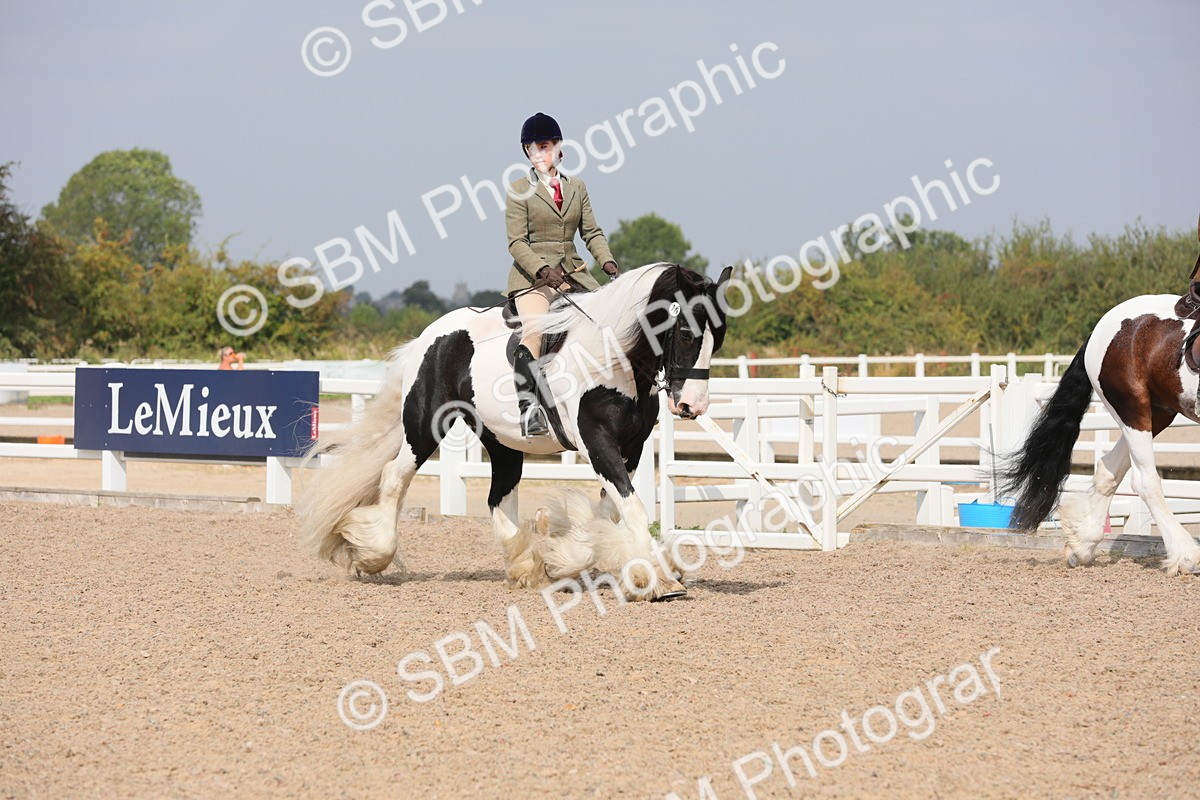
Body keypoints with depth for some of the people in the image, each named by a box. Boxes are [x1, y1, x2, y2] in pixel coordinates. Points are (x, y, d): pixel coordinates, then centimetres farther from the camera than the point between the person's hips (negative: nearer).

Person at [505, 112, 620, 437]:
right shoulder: (520, 190, 1)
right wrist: (544, 270, -21)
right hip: (532, 274, -5)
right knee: (535, 332, -27)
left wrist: (608, 263, -6)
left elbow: (592, 232, 12)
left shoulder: (577, 186, 14)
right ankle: (529, 409, -33)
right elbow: (517, 242, -6)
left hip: (572, 271, 5)